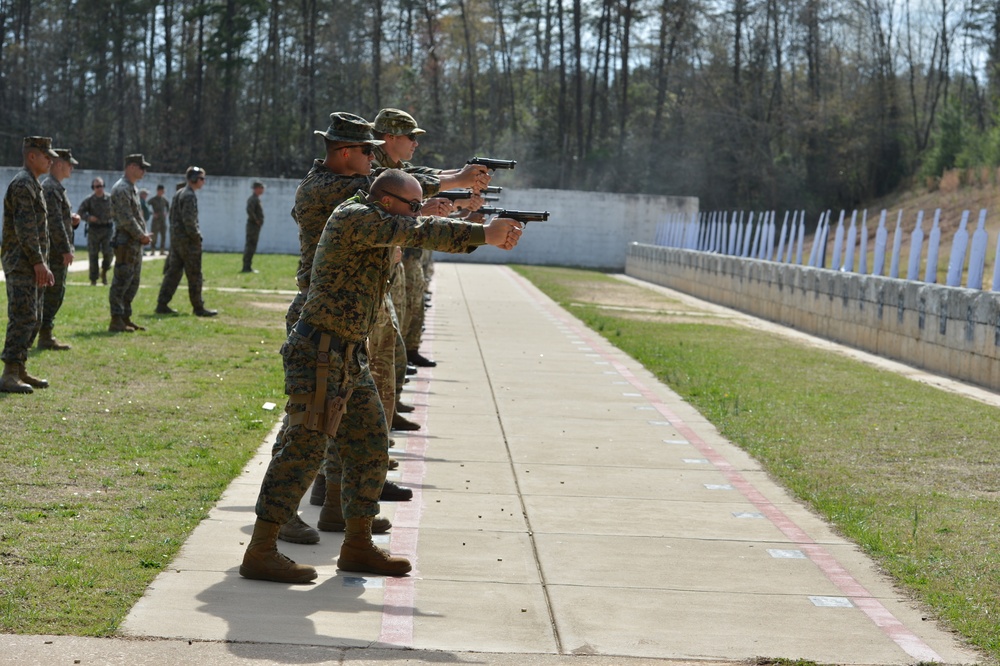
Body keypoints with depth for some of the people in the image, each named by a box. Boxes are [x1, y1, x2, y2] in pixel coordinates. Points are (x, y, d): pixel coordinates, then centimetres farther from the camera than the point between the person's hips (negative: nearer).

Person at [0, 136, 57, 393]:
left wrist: (41, 265, 20)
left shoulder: (33, 184, 19)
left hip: (30, 265, 10)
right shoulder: (22, 184, -14)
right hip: (21, 263, -10)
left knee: (33, 319, 12)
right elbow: (25, 228, -21)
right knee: (23, 317, -13)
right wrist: (38, 263, -21)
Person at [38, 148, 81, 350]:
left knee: (52, 293, 13)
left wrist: (73, 220, 7)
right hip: (55, 251, -10)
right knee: (53, 293, -8)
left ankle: (45, 335, 18)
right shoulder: (51, 188, -15)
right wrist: (66, 249, -22)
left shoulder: (56, 187, 18)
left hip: (56, 251, 10)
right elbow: (54, 222, -22)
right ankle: (45, 337, -5)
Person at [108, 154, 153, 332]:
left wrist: (144, 235, 8)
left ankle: (126, 318, 19)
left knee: (133, 282, 13)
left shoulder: (132, 189, 18)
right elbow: (126, 219, -20)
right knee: (121, 281, -8)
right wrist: (141, 236, -13)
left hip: (136, 244, 10)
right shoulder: (121, 189, -14)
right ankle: (116, 321, -7)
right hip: (126, 242, -10)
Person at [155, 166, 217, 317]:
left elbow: (172, 216, 19)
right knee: (194, 276, -3)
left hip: (176, 238, 9)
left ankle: (162, 305, 9)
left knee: (173, 272, 10)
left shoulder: (178, 194, 15)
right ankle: (199, 308, 1)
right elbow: (189, 220, -22)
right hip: (188, 241, -9)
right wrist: (196, 236, -12)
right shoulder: (189, 196, -16)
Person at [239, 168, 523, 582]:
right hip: (319, 354, -10)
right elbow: (421, 233, -19)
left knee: (371, 448, 12)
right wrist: (484, 234, -16)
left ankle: (358, 546, 21)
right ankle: (260, 552, -9)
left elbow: (421, 236, 17)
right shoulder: (353, 218, -14)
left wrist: (484, 235, 4)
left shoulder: (380, 227, 15)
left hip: (351, 358, 10)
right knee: (305, 447, -11)